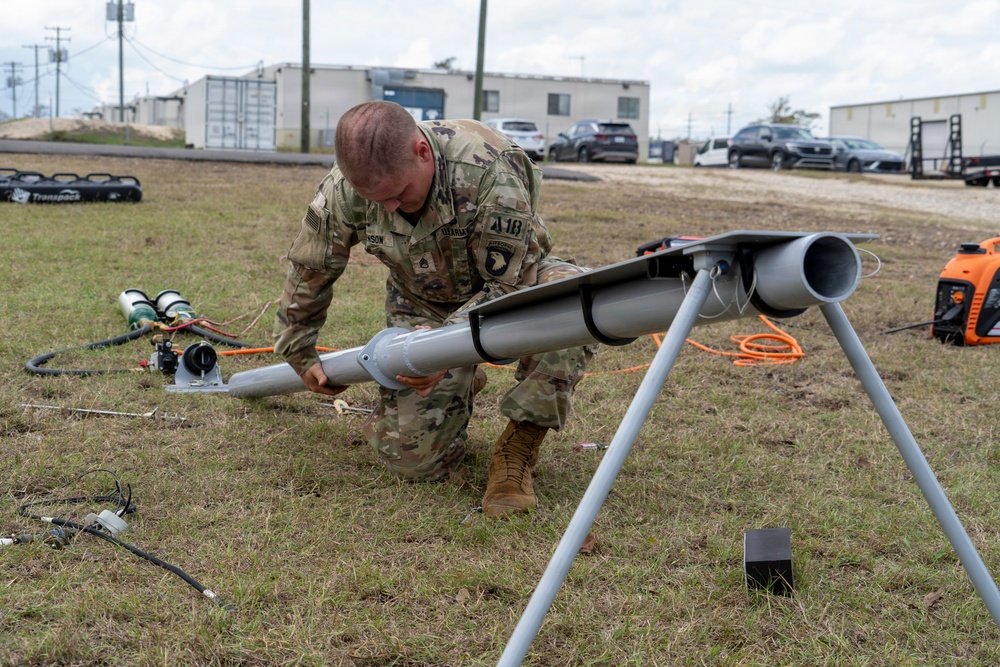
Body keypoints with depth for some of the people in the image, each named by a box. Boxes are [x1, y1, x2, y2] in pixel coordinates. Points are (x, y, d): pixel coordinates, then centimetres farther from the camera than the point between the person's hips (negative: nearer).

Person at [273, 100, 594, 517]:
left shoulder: (490, 171, -35)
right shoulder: (343, 190, -23)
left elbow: (509, 286, -28)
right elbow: (308, 269, -2)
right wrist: (298, 352, 9)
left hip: (513, 278, -2)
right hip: (421, 307, 2)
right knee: (414, 458, -15)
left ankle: (519, 447, -21)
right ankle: (462, 386, 22)